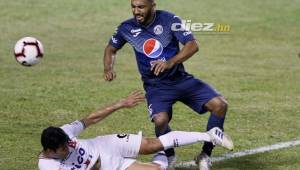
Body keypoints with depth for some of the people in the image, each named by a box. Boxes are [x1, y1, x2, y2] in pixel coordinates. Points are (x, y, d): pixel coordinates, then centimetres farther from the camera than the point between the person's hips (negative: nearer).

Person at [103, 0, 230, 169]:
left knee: (220, 105, -17)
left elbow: (193, 45, -20)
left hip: (181, 78, 1)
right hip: (156, 85, -1)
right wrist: (108, 69, -6)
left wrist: (170, 62, -35)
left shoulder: (169, 19, -12)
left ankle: (205, 155, 2)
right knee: (160, 120, -31)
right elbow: (111, 48, 14)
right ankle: (169, 156, 2)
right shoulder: (127, 28, -5)